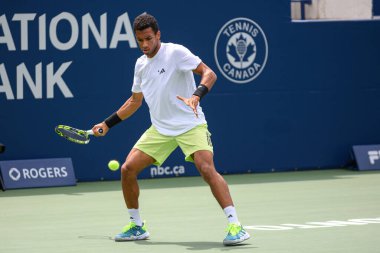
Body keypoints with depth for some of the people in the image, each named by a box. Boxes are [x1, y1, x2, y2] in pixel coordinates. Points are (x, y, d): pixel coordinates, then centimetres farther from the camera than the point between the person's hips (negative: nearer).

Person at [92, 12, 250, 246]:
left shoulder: (175, 52, -10)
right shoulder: (141, 64, 12)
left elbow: (209, 73, -17)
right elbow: (135, 100, 26)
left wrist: (196, 96, -35)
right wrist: (107, 124, 26)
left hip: (190, 125, -7)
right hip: (160, 129, 7)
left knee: (207, 168, -27)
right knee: (128, 169, -2)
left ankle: (235, 226, -27)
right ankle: (137, 226, 15)